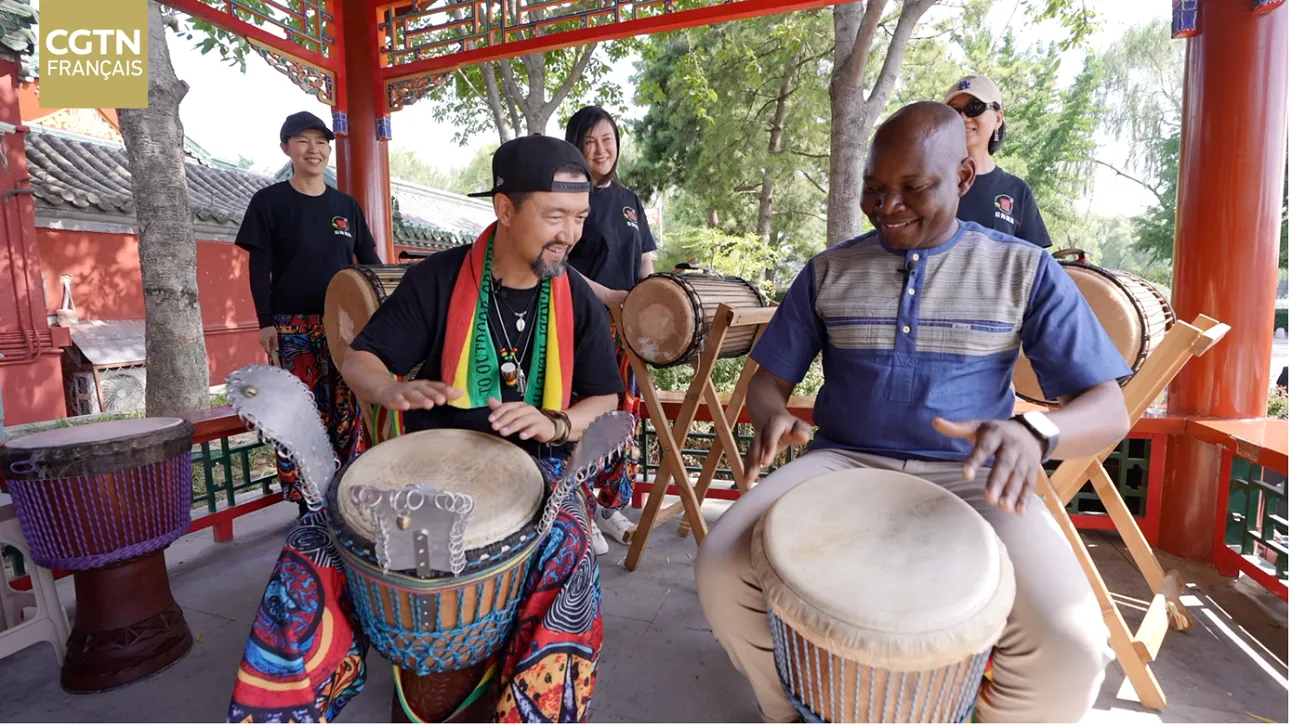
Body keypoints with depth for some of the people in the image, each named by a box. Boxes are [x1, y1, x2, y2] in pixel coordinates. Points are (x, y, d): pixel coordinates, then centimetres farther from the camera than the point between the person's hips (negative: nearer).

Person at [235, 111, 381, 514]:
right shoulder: (269, 201, 2)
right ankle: (307, 503, 8)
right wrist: (266, 322, -8)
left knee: (348, 407, 6)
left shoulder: (346, 205, 11)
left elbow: (369, 261, 13)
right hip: (293, 327, -3)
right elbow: (258, 267, -1)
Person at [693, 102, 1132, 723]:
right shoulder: (828, 271, 7)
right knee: (723, 567, -21)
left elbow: (1109, 409, -3)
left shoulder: (1024, 270, 2)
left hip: (970, 479, -1)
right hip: (842, 464, 2)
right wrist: (772, 417, -16)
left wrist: (1035, 432, -27)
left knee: (1068, 647, -26)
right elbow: (770, 378, 10)